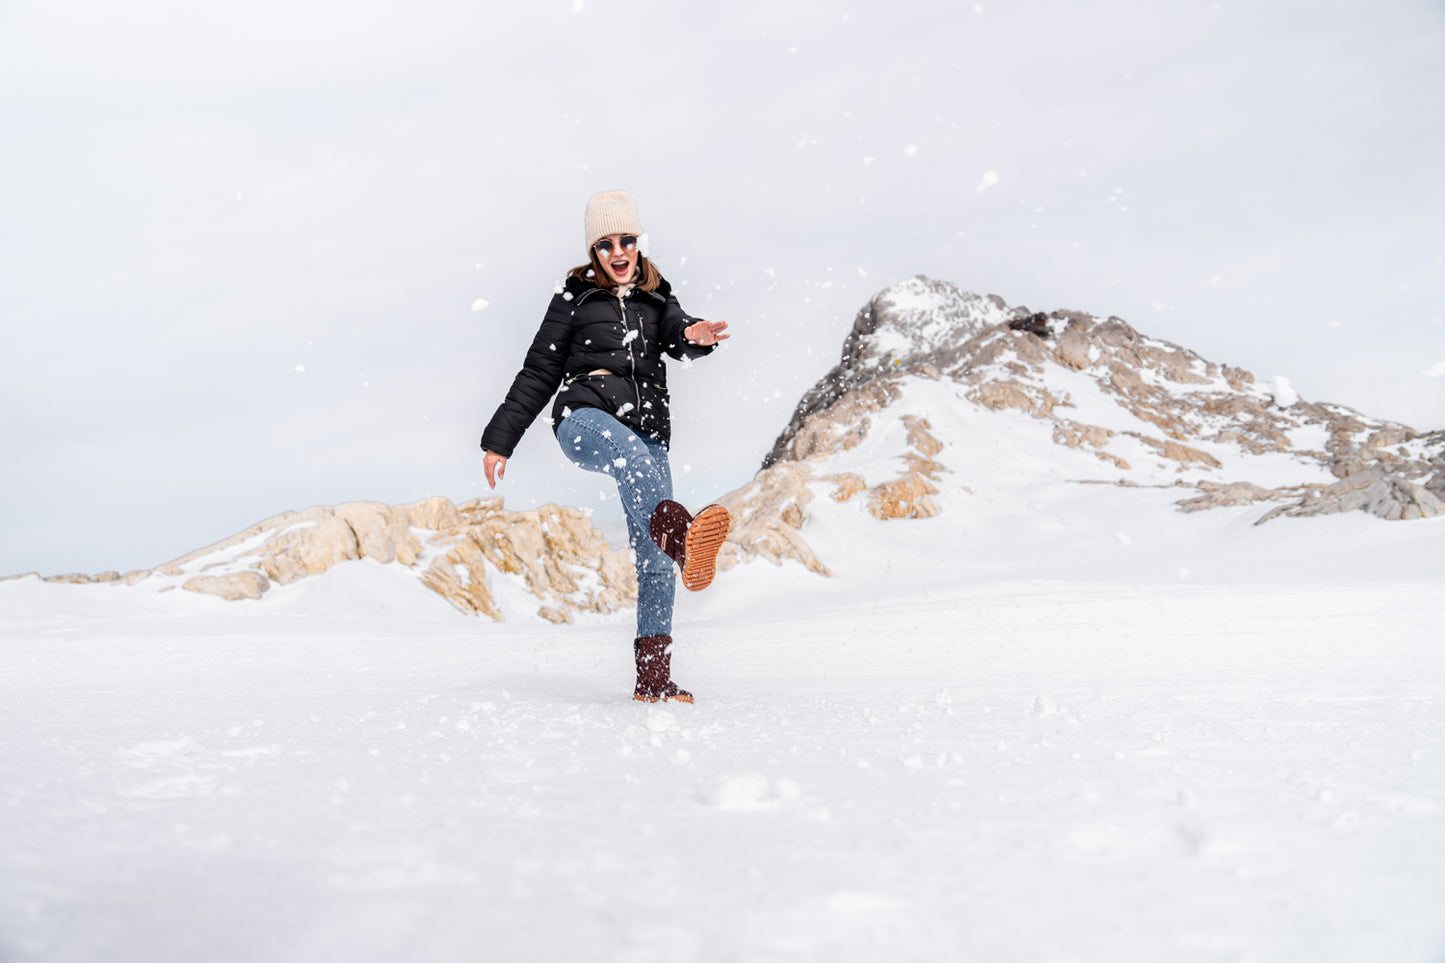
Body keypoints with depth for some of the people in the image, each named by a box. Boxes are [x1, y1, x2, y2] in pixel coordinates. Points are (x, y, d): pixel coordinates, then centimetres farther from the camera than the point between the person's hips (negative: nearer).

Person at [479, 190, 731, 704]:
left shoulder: (657, 299, 21)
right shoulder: (574, 298, 15)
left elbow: (678, 335, -2)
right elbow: (538, 374, 15)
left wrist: (696, 336, -27)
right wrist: (500, 441, 12)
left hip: (647, 432, 3)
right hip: (584, 415, -3)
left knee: (653, 560, -8)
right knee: (627, 448, -41)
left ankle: (654, 678, -5)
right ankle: (681, 533, -69)